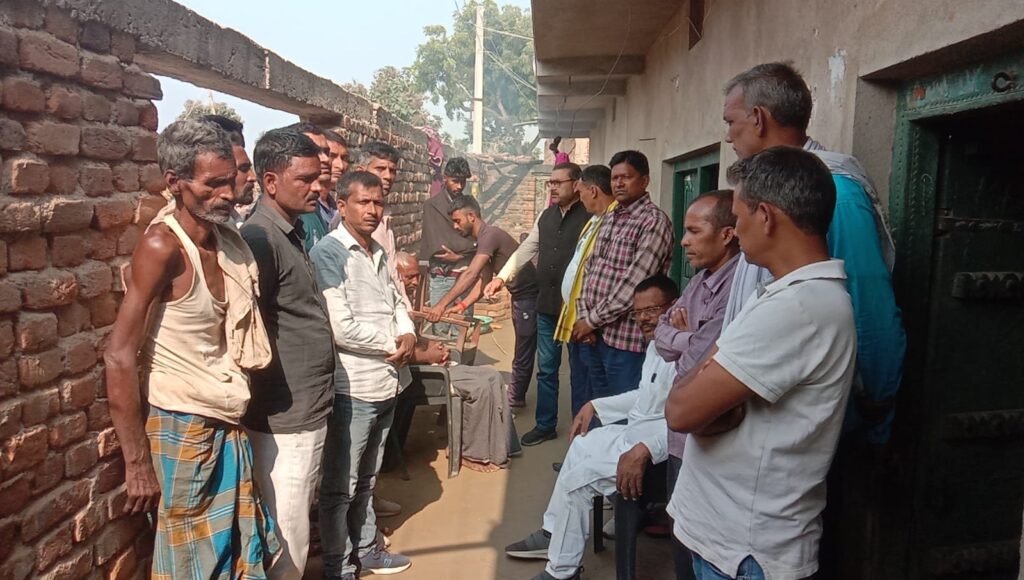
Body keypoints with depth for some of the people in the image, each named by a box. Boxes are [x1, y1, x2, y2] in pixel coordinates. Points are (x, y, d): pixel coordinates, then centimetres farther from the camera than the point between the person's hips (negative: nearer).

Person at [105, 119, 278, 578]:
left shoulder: (228, 243, 4)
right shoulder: (163, 247, -17)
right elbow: (119, 358, -18)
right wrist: (138, 463, -16)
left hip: (230, 427, 7)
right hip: (183, 431, -7)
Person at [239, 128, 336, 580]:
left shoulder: (294, 232, 11)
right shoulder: (260, 239, -18)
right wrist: (269, 404, -10)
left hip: (309, 409, 9)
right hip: (284, 419, -9)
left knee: (295, 530, 22)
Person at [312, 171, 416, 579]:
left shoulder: (378, 254, 10)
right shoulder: (328, 253, -15)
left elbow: (396, 303, 19)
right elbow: (342, 328, -22)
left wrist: (409, 334, -3)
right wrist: (393, 343, -9)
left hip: (385, 384, 8)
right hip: (351, 389, -8)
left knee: (365, 480, 23)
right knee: (340, 487, 8)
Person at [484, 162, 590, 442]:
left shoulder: (590, 217, -11)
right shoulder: (546, 216, 10)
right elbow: (526, 249, 15)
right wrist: (502, 277, 5)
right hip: (546, 306, 6)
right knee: (546, 368, 15)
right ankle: (545, 424, 30)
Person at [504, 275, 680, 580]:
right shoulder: (656, 345, 10)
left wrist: (644, 450, -41)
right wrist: (595, 405, 18)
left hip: (658, 449, -11)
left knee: (578, 477, -11)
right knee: (580, 446, 20)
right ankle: (553, 536, 31)